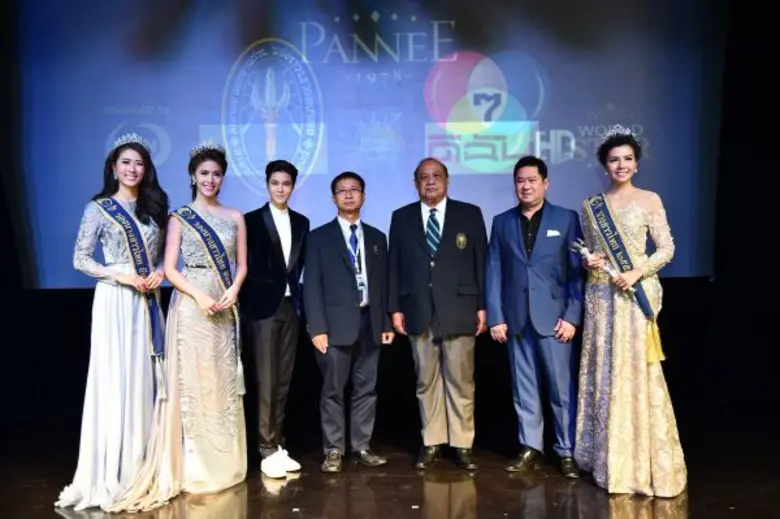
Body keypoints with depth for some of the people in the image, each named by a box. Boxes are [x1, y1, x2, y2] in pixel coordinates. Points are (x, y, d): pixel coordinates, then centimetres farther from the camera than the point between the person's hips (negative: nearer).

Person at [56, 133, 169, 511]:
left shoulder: (154, 208, 12)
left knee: (146, 379, 6)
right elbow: (80, 259, -5)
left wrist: (159, 273, -5)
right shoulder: (99, 208, -1)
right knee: (114, 380, -4)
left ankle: (141, 465, 17)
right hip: (114, 301, -5)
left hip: (148, 302, 5)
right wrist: (125, 277, -14)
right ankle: (111, 472, 5)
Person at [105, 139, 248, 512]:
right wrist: (200, 296, -16)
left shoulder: (235, 217, 10)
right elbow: (169, 268, -4)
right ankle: (194, 465, 4)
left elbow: (241, 264, 10)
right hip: (190, 304, -3)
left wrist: (233, 291, -9)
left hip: (225, 306, 3)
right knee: (192, 380, -3)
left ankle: (224, 461, 17)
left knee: (224, 381, 6)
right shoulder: (180, 217, 2)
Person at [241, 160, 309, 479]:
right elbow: (244, 266, -4)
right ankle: (267, 450, 1)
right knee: (265, 381, -4)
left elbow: (299, 263, 14)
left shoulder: (301, 223, 13)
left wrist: (292, 288, 1)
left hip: (290, 306, 5)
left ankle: (278, 445, 16)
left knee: (283, 381, 8)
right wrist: (247, 303, -7)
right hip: (262, 307, -5)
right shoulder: (252, 220, -1)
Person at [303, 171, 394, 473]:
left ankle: (361, 447, 17)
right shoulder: (320, 237, 2)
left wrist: (387, 322, 7)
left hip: (370, 322, 4)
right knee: (333, 390, 0)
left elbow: (383, 283, 14)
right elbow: (312, 286, -3)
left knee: (366, 389, 7)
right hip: (337, 324, -3)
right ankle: (333, 450, 9)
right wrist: (317, 328, -11)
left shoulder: (376, 237, 14)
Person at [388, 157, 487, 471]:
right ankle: (431, 443, 17)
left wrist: (482, 306, -2)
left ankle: (462, 444, 12)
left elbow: (481, 262, 4)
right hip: (419, 313, 2)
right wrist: (395, 308, 1)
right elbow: (395, 266, 8)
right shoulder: (401, 218, 10)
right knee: (426, 381, 7)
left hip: (459, 310, -1)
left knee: (460, 381, 3)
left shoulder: (470, 214, 6)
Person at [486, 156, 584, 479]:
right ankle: (530, 448, 18)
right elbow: (494, 272, 6)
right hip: (516, 318, 2)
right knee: (523, 388, 8)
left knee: (563, 388, 1)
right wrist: (495, 317, -1)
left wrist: (572, 317, -8)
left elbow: (577, 271, 0)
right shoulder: (502, 222, 11)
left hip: (554, 317, -2)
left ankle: (567, 452, 11)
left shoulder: (566, 219, 4)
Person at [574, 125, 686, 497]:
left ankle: (644, 463, 8)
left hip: (635, 293, -3)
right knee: (603, 371, 6)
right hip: (601, 296, 3)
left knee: (636, 372, -3)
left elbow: (667, 248, -3)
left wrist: (637, 272, -16)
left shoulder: (649, 200, 1)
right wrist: (588, 261, -6)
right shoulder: (591, 205, 9)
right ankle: (609, 458, 18)